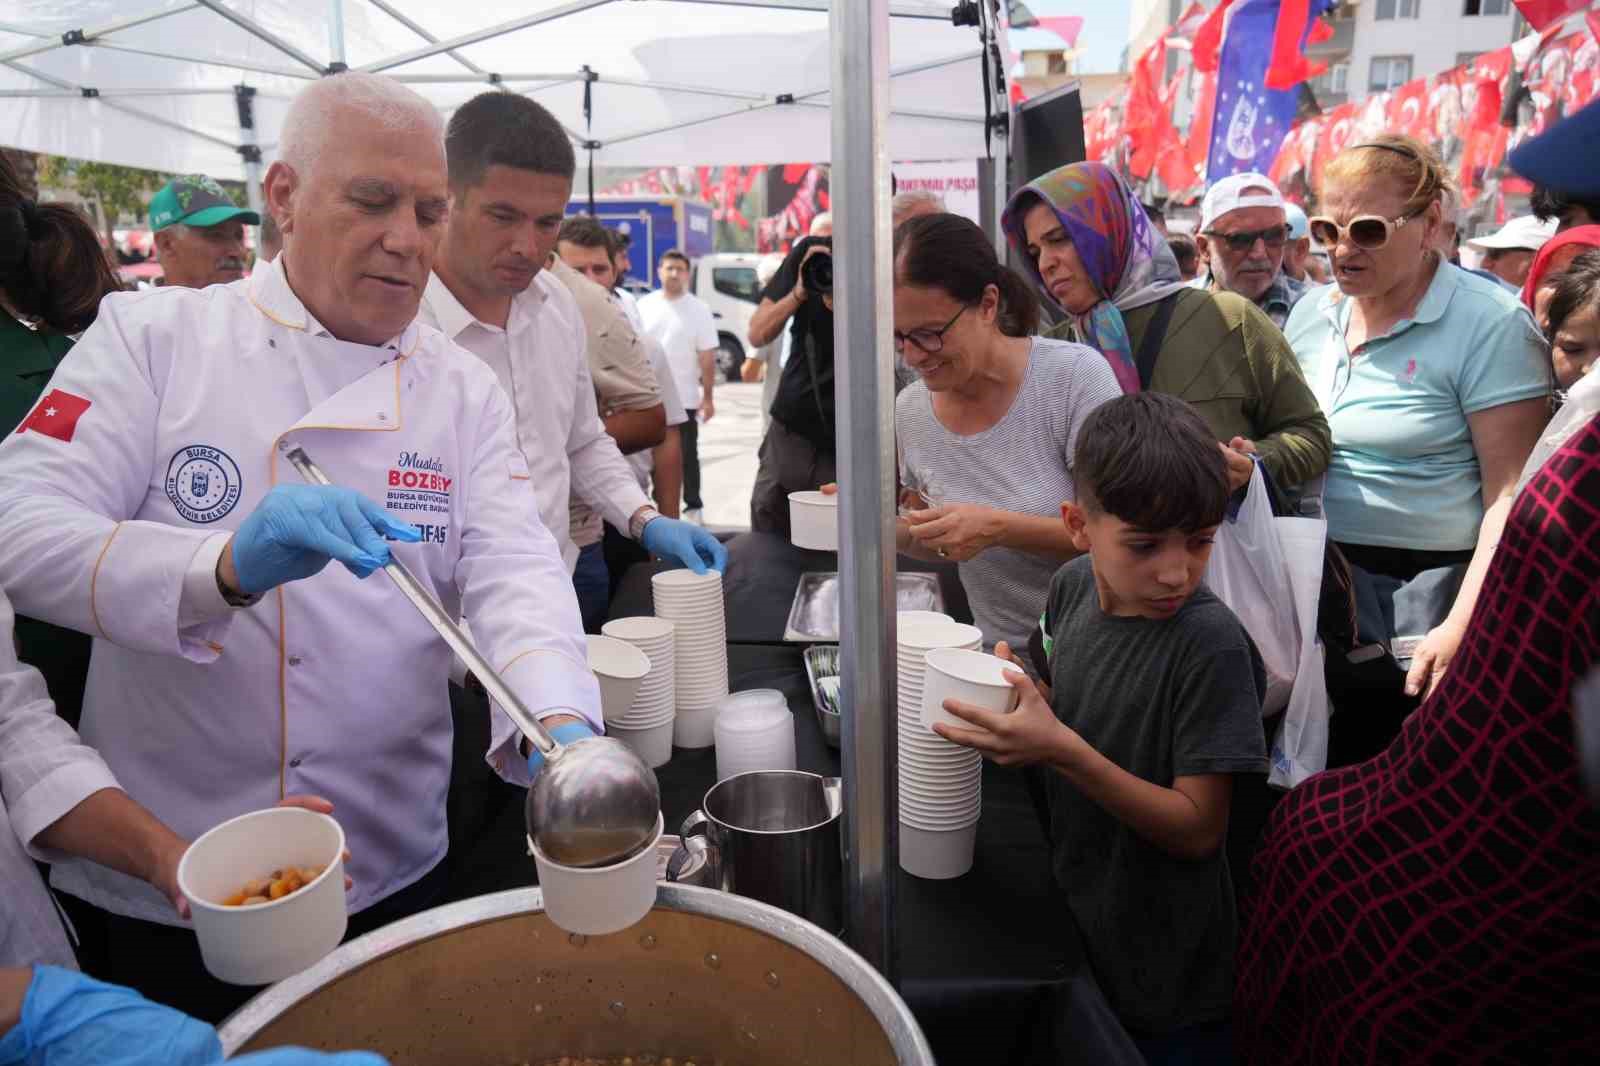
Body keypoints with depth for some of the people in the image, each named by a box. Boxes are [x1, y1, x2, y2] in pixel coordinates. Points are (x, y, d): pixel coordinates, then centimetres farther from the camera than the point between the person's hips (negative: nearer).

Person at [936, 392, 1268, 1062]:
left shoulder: (1211, 644, -26)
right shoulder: (1074, 586, -8)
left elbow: (1199, 829, -23)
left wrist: (1064, 752, -33)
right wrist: (1007, 695, -13)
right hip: (1074, 923, 6)